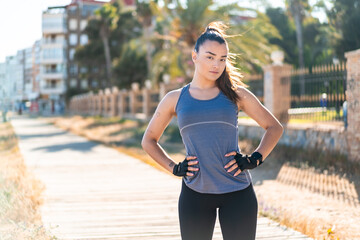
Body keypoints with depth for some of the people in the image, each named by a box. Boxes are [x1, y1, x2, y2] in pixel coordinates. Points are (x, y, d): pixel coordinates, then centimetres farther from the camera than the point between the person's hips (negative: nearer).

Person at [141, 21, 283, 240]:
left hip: (237, 192, 0)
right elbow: (149, 140, 17)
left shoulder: (236, 94, 6)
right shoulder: (175, 99, 7)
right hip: (195, 194, 1)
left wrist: (255, 159, 0)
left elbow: (274, 127, 13)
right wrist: (174, 167, 3)